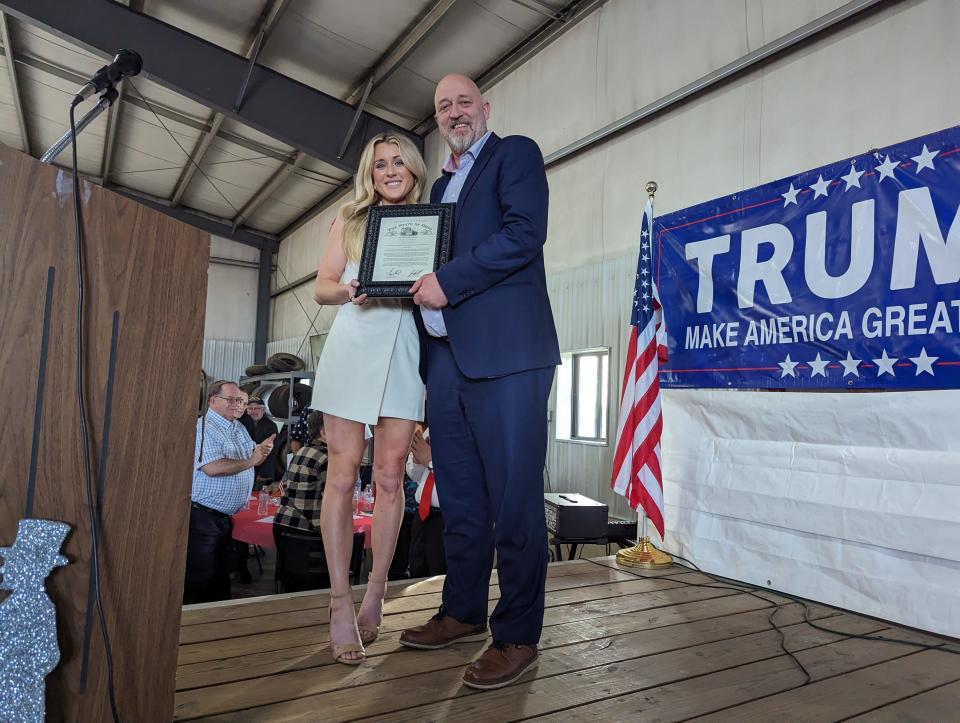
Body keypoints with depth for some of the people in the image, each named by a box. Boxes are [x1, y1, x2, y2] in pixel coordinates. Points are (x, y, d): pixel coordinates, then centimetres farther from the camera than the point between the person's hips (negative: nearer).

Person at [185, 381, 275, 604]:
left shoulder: (239, 428, 14)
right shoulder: (204, 427, -14)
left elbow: (251, 457, 23)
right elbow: (212, 468, -26)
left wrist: (262, 450, -1)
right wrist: (250, 461, -16)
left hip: (226, 517, 9)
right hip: (203, 516, -9)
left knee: (221, 581, 17)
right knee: (200, 584, -2)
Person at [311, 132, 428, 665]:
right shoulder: (350, 219, 15)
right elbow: (322, 286, 9)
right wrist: (350, 291, -12)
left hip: (405, 352, 1)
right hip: (353, 346, -1)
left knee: (390, 476, 0)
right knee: (343, 473, -5)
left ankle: (375, 593, 14)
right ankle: (340, 604, 3)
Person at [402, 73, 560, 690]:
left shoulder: (515, 154, 5)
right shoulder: (441, 184, 27)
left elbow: (524, 233, -12)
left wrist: (447, 281, -14)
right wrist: (414, 284, 6)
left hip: (504, 354, -8)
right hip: (446, 358, 8)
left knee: (514, 499, -4)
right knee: (460, 499, 13)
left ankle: (518, 637, 7)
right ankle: (464, 612, 27)